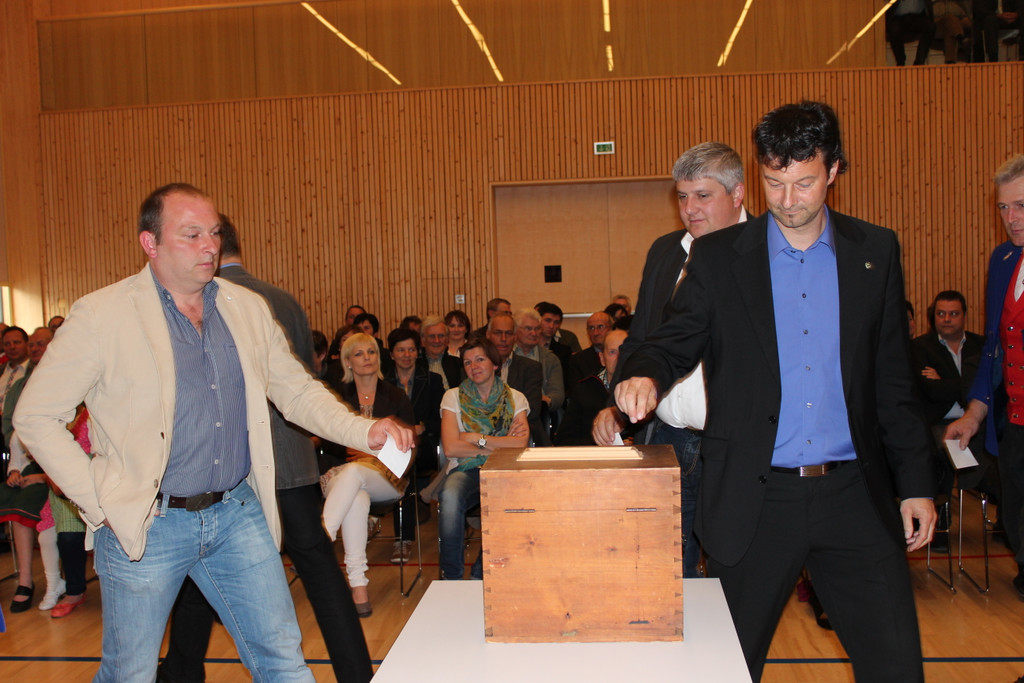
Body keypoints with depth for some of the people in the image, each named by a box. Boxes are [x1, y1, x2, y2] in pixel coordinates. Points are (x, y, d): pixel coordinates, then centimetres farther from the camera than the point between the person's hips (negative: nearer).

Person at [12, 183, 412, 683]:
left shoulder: (248, 309, 5)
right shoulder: (101, 315, -9)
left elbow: (296, 390, 9)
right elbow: (35, 417, -5)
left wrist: (364, 432, -8)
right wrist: (98, 501, -10)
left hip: (238, 513, 4)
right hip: (146, 524, -3)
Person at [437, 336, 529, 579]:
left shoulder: (514, 398, 10)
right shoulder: (454, 397, 8)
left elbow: (520, 443, -7)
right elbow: (451, 448, -6)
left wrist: (477, 438, -7)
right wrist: (500, 445, -4)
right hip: (466, 470, 0)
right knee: (450, 496, -36)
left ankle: (481, 575, -13)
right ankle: (451, 575, -15)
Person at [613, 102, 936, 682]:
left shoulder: (876, 252, 6)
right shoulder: (719, 255, 1)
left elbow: (894, 379, 9)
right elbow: (677, 342, 1)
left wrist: (916, 482, 7)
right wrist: (646, 375, -23)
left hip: (854, 496, 2)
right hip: (755, 499, -1)